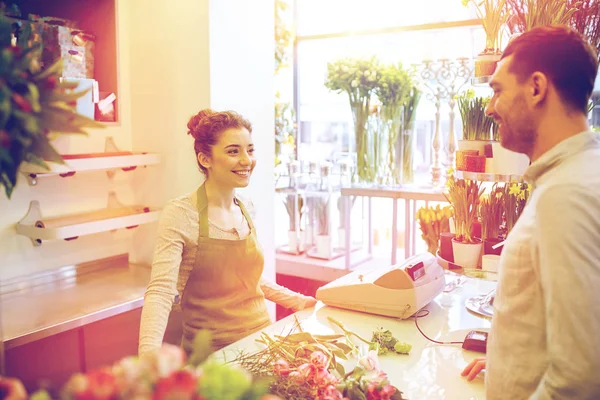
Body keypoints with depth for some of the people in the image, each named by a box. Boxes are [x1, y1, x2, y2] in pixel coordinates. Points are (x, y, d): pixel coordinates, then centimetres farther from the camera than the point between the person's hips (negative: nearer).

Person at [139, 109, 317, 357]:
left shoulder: (246, 209, 6)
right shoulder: (180, 214, -13)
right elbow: (161, 290, -20)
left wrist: (300, 302, 15)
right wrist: (149, 353, -34)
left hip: (262, 335, 5)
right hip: (211, 352, -5)